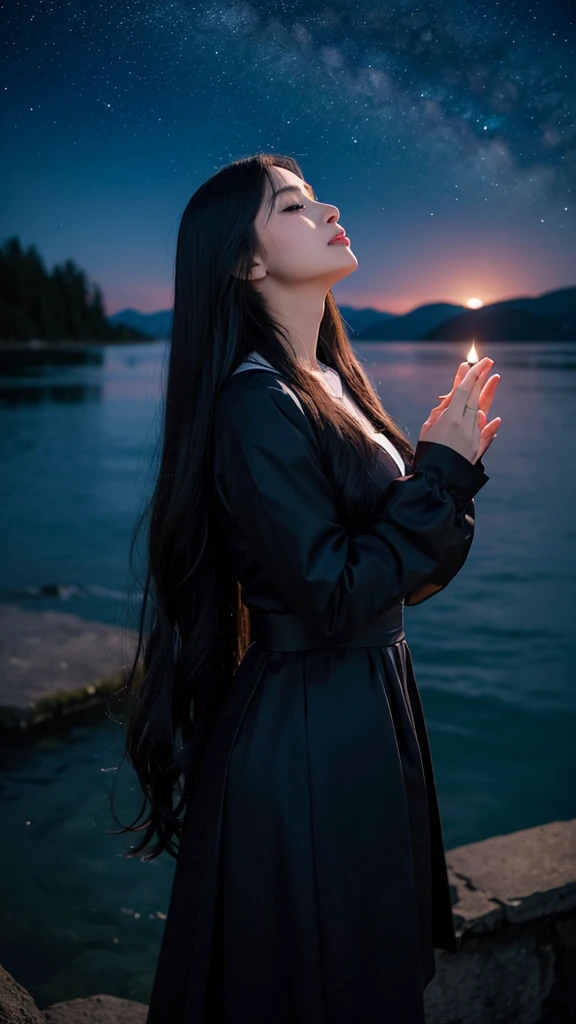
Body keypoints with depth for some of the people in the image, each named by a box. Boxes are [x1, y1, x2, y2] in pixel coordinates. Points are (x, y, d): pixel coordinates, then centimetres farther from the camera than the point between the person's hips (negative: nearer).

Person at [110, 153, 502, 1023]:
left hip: (369, 706, 9)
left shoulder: (333, 382, 7)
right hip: (305, 731, -9)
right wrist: (441, 469, -17)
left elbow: (402, 572, 9)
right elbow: (335, 598, -24)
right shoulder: (256, 402, -20)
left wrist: (450, 458, -4)